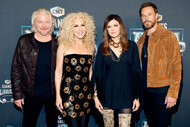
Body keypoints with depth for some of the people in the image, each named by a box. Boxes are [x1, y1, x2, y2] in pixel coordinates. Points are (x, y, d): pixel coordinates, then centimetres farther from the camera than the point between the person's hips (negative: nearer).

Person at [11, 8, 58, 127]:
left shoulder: (57, 43, -1)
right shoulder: (24, 41, -4)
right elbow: (16, 69, -2)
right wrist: (17, 94, -4)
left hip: (53, 94, 2)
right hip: (32, 94, -1)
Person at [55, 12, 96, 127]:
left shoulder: (90, 46, 8)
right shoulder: (64, 46, -2)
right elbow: (58, 71, 0)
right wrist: (58, 95, -4)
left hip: (86, 92, 4)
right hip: (68, 91, -3)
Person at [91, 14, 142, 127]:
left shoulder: (132, 46, 3)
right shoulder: (103, 47, 4)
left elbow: (136, 72, 3)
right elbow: (97, 73, 4)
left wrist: (137, 97, 0)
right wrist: (96, 96, 0)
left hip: (126, 94, 0)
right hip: (107, 94, 1)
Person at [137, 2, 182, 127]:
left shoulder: (168, 36, -9)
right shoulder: (141, 40, 10)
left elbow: (176, 66, -12)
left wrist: (173, 93, -17)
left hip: (162, 90, -6)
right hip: (145, 90, 6)